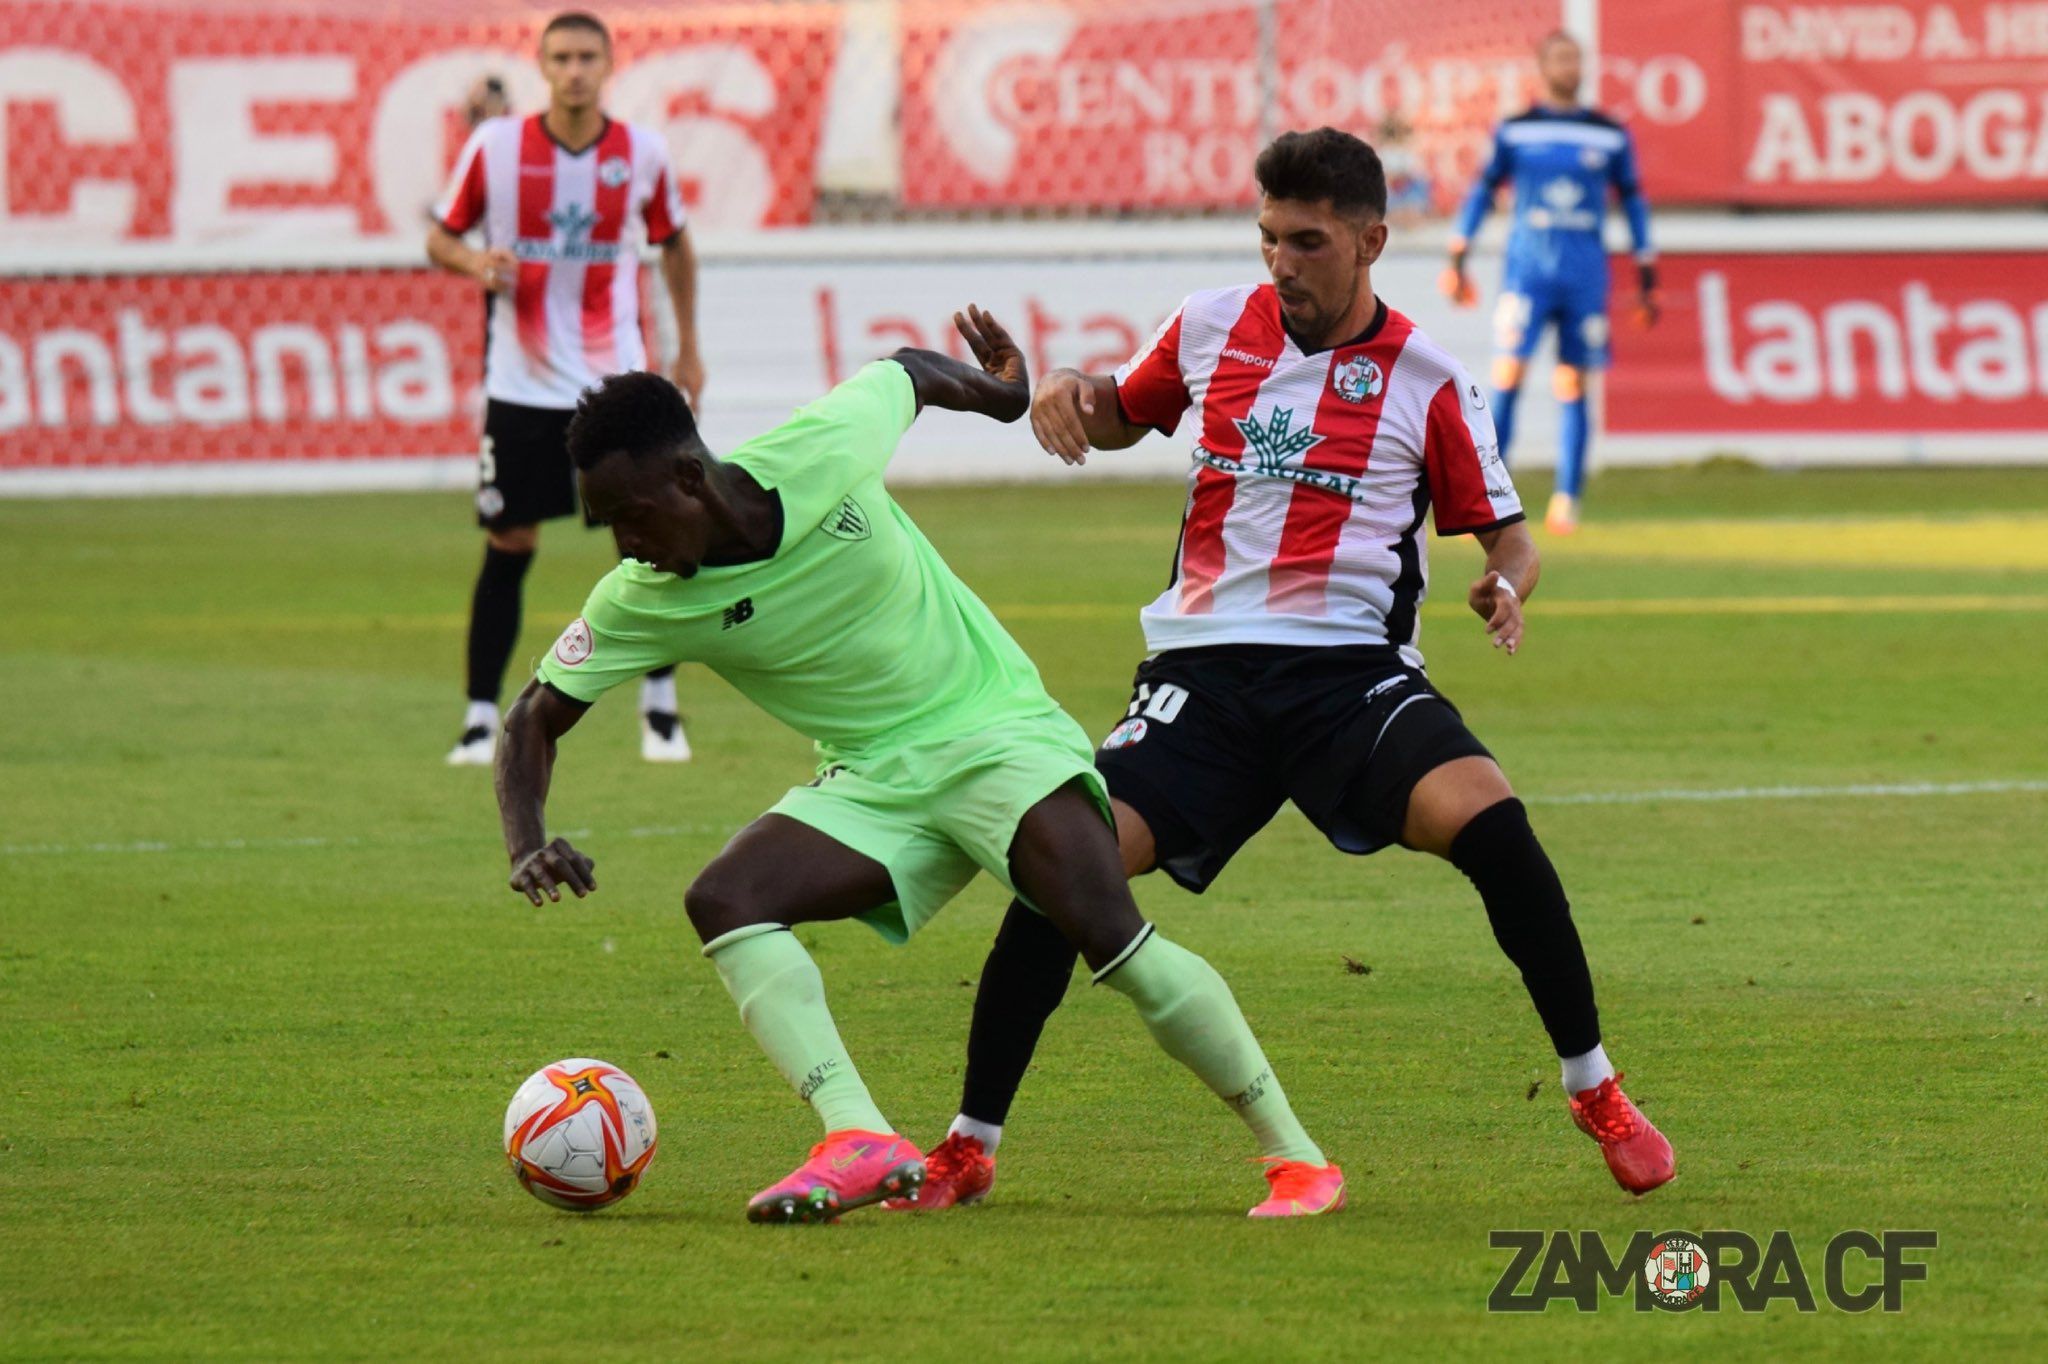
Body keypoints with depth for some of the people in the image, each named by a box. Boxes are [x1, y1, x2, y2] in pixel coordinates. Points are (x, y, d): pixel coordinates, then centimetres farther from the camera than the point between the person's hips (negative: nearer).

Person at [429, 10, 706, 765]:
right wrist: (475, 262, -18)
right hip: (522, 383, -1)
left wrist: (688, 349, 17)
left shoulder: (642, 153, -1)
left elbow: (674, 244, 16)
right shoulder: (495, 146, -5)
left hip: (615, 377, 1)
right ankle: (480, 717, 7)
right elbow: (441, 236, 4)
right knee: (508, 547, -1)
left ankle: (659, 705, 13)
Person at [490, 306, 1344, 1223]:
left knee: (1108, 935, -24)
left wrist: (1000, 392, 24)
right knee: (722, 901, -23)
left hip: (994, 728, -3)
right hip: (871, 785, 3)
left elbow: (909, 371, 3)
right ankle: (859, 1143, -33)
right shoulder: (641, 603, -11)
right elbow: (537, 719, -1)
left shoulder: (822, 451, -18)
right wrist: (528, 845, -21)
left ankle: (1296, 1157, -15)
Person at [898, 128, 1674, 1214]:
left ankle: (1596, 1094, -11)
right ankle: (968, 1146, -4)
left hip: (1352, 669, -2)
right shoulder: (1210, 327, 9)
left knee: (1486, 818, -29)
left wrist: (1506, 585, -14)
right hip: (1203, 670, 2)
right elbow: (1120, 418, 29)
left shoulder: (1425, 377, 2)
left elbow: (1505, 531, 9)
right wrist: (1066, 391, 5)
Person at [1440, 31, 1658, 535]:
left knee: (1573, 388, 1)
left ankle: (1566, 502, 7)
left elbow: (1634, 203, 13)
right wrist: (1457, 261, 2)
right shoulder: (1514, 132, 5)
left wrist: (1647, 282, 10)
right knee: (1507, 376, -10)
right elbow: (1482, 191, 9)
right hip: (1526, 269, -1)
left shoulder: (1610, 136, 7)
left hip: (1585, 277, 1)